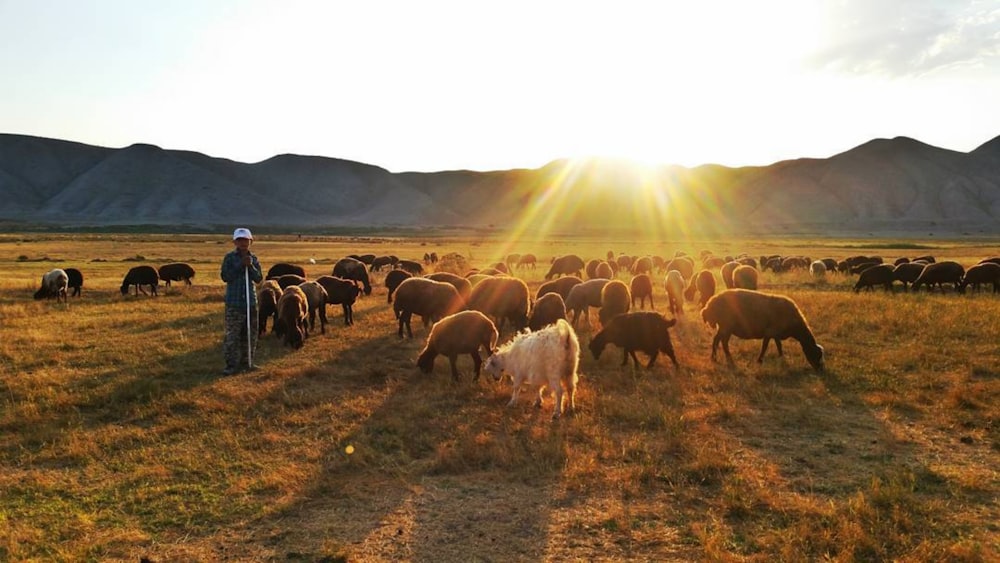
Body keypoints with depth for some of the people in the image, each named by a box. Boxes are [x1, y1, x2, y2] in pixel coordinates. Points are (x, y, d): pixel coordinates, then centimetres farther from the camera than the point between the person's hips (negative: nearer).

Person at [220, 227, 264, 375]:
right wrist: (240, 265, -16)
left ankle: (246, 362, 21)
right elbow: (225, 277, -10)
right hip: (233, 303, -4)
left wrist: (251, 266, -14)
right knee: (232, 335, -4)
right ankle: (232, 365, 3)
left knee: (251, 335, 10)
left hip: (251, 301, 4)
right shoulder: (230, 257, -2)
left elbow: (259, 278, 2)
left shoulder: (253, 258, 7)